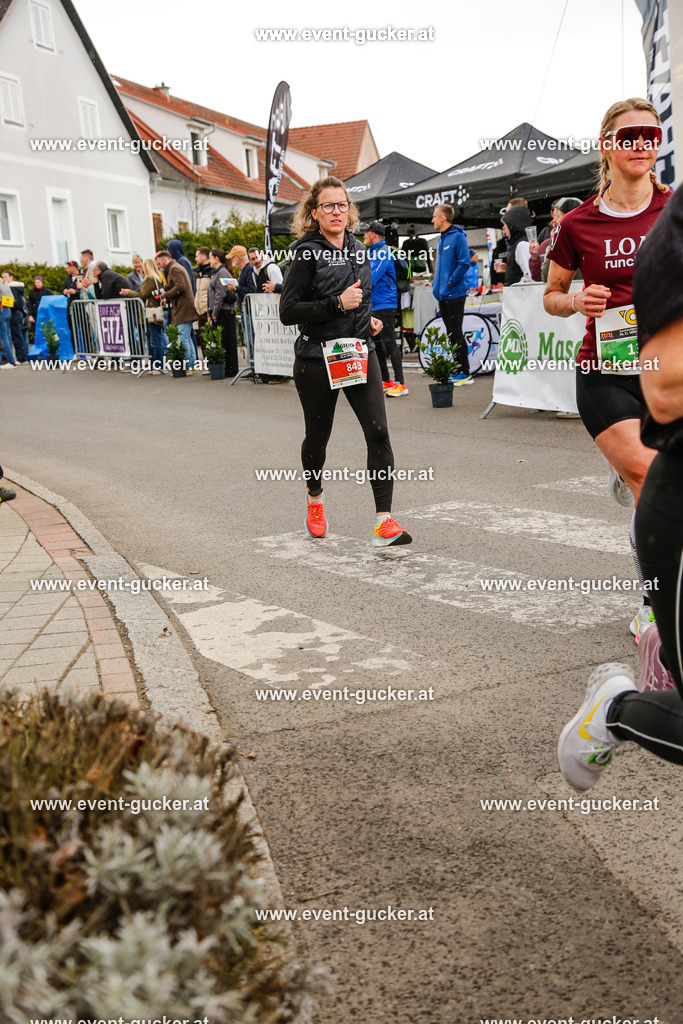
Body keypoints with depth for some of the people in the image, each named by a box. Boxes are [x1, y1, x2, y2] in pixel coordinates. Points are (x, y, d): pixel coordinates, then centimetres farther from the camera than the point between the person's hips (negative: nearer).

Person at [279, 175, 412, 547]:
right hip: (316, 359, -4)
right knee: (318, 436, 11)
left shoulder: (359, 251, 11)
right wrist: (337, 304, -21)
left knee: (378, 432, -11)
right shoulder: (306, 253, -8)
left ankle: (384, 521, -10)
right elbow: (288, 312, -15)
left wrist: (369, 320, 8)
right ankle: (315, 497, 41)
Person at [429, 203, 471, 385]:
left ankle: (465, 373, -2)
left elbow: (464, 263, -17)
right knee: (451, 333, 11)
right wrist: (437, 284, 12)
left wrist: (451, 282, -16)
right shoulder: (441, 239, 16)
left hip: (455, 294, -8)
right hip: (442, 295, 8)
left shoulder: (458, 236, -10)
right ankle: (457, 371, 17)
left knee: (456, 333, -7)